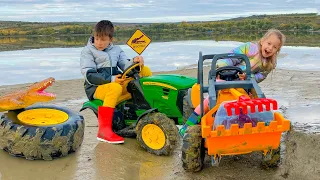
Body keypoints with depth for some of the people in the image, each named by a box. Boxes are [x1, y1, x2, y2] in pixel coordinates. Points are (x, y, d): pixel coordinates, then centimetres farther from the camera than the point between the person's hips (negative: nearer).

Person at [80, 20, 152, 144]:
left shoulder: (116, 50, 18)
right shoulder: (87, 51, 2)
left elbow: (125, 65, 7)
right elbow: (89, 76, -9)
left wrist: (134, 62, -17)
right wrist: (111, 79, -20)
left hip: (117, 82, 5)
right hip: (96, 87, -5)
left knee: (145, 71, -7)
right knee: (115, 88, -42)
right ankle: (104, 130, -40)